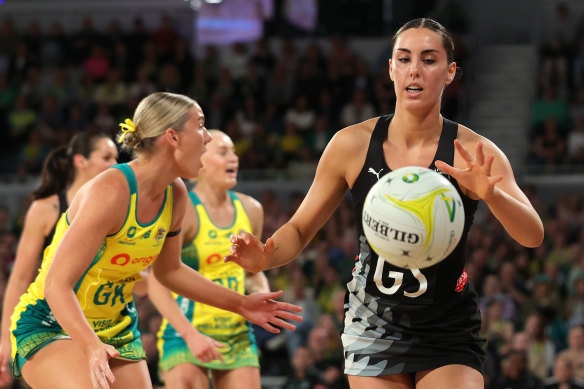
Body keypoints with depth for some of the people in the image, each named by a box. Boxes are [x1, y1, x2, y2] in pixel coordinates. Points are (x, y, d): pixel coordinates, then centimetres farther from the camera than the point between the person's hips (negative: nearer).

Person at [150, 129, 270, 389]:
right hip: (185, 334, -6)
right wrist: (191, 335, -27)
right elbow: (157, 284, -18)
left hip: (238, 336, 6)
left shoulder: (250, 210, 8)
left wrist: (262, 295, -1)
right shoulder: (183, 211, -12)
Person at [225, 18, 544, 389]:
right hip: (373, 327, 2)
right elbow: (300, 229, 3)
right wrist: (264, 257, -19)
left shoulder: (472, 152, -13)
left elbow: (533, 236, -25)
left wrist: (490, 194, -45)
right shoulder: (353, 144, -7)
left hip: (448, 334, -2)